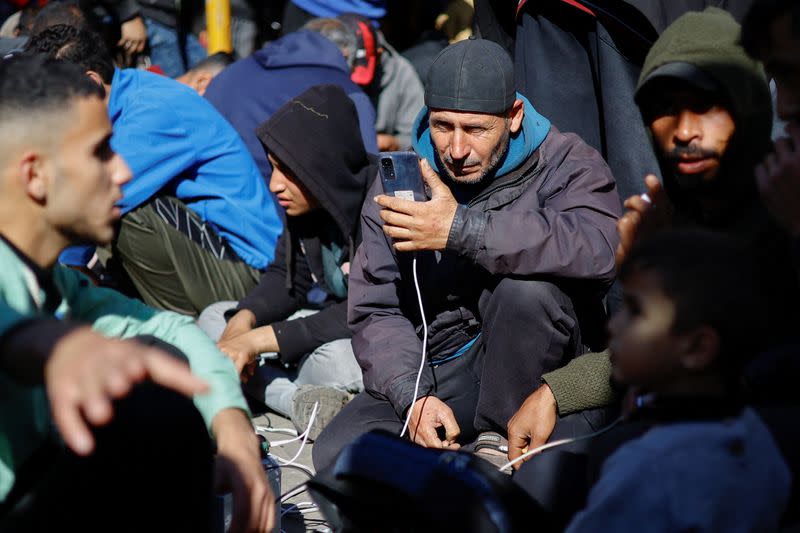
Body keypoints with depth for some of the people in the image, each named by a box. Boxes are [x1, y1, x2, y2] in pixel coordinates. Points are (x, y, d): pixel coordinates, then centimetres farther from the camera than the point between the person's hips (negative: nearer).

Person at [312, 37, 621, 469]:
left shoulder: (565, 165, -9)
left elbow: (601, 251, -32)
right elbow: (374, 311, 1)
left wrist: (460, 230, -32)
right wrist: (414, 398, -19)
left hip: (528, 364, -2)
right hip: (433, 371, 2)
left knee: (526, 286, -33)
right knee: (336, 455, -22)